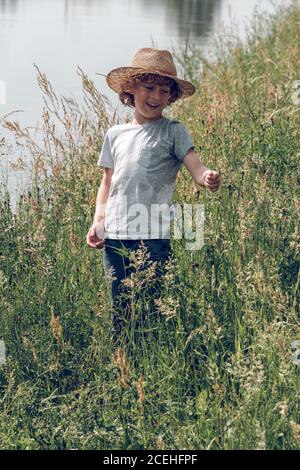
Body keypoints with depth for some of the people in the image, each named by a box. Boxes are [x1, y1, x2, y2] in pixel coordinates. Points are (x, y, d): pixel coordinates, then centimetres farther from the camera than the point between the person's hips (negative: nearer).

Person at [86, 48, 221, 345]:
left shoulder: (172, 131, 2)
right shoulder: (115, 135, 14)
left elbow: (196, 168, -11)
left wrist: (208, 178, -34)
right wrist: (98, 223, 8)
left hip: (153, 236, -4)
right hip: (114, 237, 4)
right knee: (118, 310, 9)